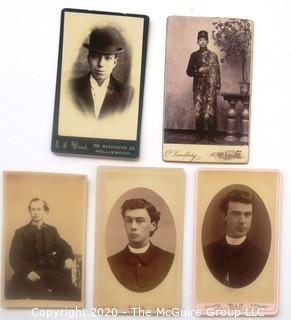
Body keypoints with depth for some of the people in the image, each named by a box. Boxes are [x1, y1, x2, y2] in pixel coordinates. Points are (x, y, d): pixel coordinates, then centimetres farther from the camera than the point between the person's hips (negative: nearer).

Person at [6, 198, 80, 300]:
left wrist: (69, 258, -14)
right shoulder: (21, 232, 9)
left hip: (50, 272, 2)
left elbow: (64, 246, 11)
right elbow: (14, 257, 0)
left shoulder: (51, 230, 19)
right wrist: (27, 271, -19)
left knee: (74, 294, -20)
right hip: (29, 274, -2)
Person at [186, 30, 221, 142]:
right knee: (198, 112, 1)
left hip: (210, 88, -2)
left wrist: (217, 88, -2)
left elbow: (217, 73, 4)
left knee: (210, 112, -7)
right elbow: (189, 72, 11)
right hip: (198, 88, 2)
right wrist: (199, 70, -8)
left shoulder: (213, 55, 6)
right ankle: (199, 136, 10)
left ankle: (212, 137, -1)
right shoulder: (194, 55, 11)